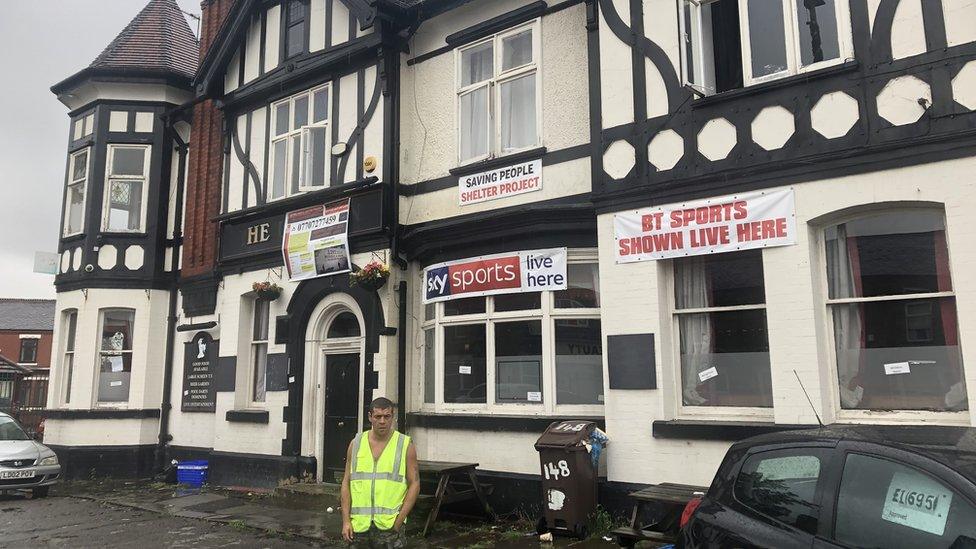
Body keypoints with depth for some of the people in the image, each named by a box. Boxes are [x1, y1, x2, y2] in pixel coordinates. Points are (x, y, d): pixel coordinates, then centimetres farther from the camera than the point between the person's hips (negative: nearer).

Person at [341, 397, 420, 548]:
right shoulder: (356, 444, 7)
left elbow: (414, 484, -1)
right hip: (359, 523, 3)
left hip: (389, 524, -2)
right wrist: (346, 520, 0)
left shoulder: (405, 445, 0)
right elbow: (346, 483, 8)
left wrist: (399, 520, -9)